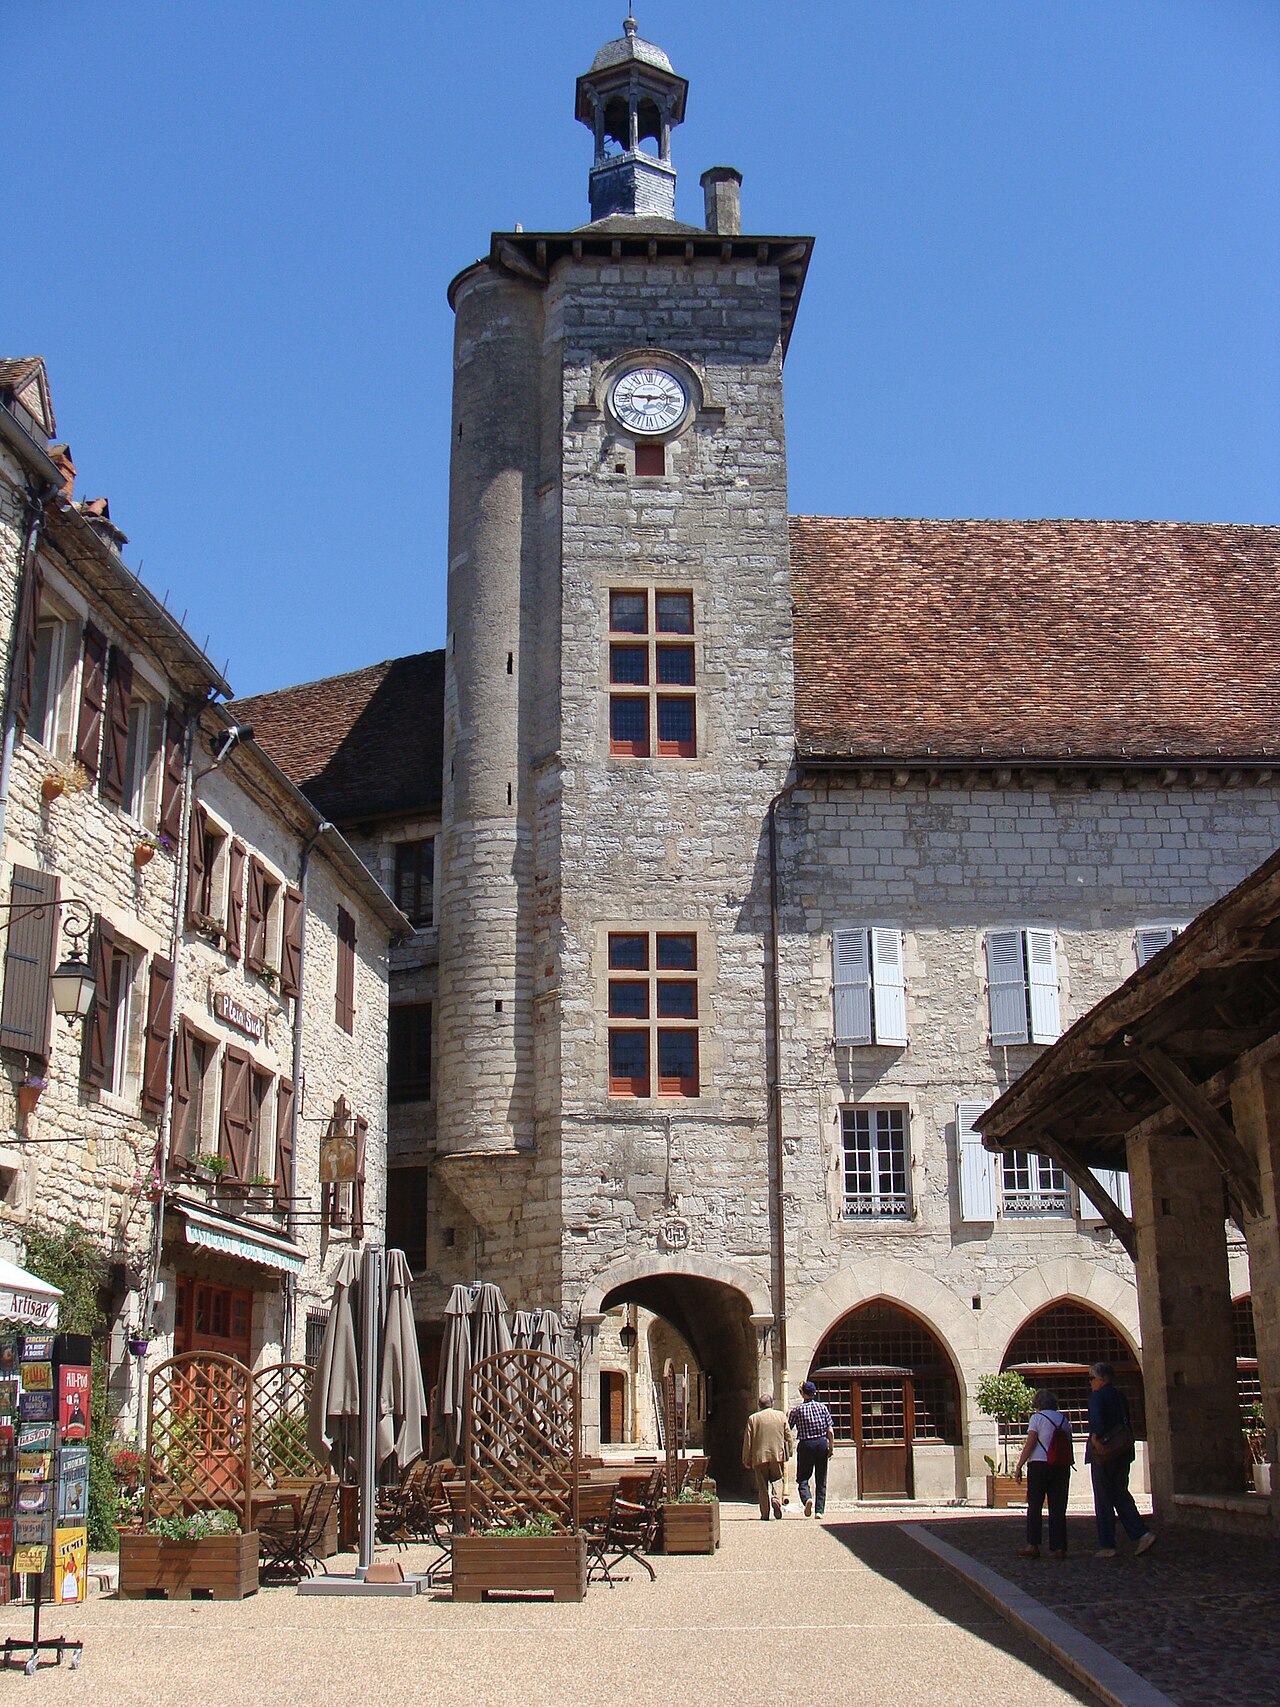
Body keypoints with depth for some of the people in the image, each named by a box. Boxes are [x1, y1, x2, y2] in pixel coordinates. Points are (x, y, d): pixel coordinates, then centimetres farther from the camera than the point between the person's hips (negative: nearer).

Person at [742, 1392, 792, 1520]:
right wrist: (788, 1453, 16)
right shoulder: (781, 1416, 3)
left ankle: (765, 1514, 6)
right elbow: (788, 1436, 5)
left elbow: (747, 1441, 0)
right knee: (777, 1479, 16)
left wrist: (746, 1460, 6)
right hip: (777, 1455, 1)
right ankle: (776, 1498, -12)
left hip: (759, 1456, -1)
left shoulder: (753, 1418, 0)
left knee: (762, 1485, 8)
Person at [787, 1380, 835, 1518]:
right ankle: (820, 1510, 6)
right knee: (821, 1480, 11)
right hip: (822, 1443, 2)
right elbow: (830, 1431, -1)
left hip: (806, 1445, -2)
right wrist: (831, 1447, 7)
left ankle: (807, 1498, -23)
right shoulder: (822, 1407, 2)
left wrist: (788, 1415, 19)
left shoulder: (797, 1409, -3)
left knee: (802, 1477, 5)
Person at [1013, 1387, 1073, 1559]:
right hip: (1061, 1467, 4)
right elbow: (1069, 1446, 13)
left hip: (1039, 1464, -4)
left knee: (1034, 1506, 1)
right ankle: (1059, 1547, 1)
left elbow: (1030, 1444, -8)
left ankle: (1033, 1546, -3)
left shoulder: (1037, 1417, 0)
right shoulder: (1064, 1420, 15)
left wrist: (1019, 1466, -6)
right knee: (1058, 1507, 5)